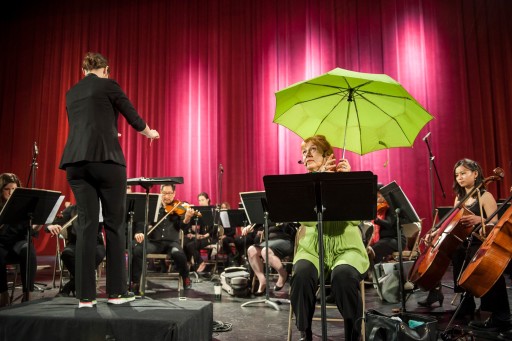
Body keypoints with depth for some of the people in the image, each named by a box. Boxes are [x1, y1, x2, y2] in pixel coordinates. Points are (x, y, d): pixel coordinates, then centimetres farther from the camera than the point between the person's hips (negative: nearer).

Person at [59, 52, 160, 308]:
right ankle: (116, 292, 7)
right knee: (114, 224, 2)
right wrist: (149, 133, 27)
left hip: (76, 161, 6)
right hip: (106, 159, -5)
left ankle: (85, 296, 4)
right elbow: (133, 118, 6)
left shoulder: (71, 93, 21)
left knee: (86, 224, 5)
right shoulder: (108, 85, 3)